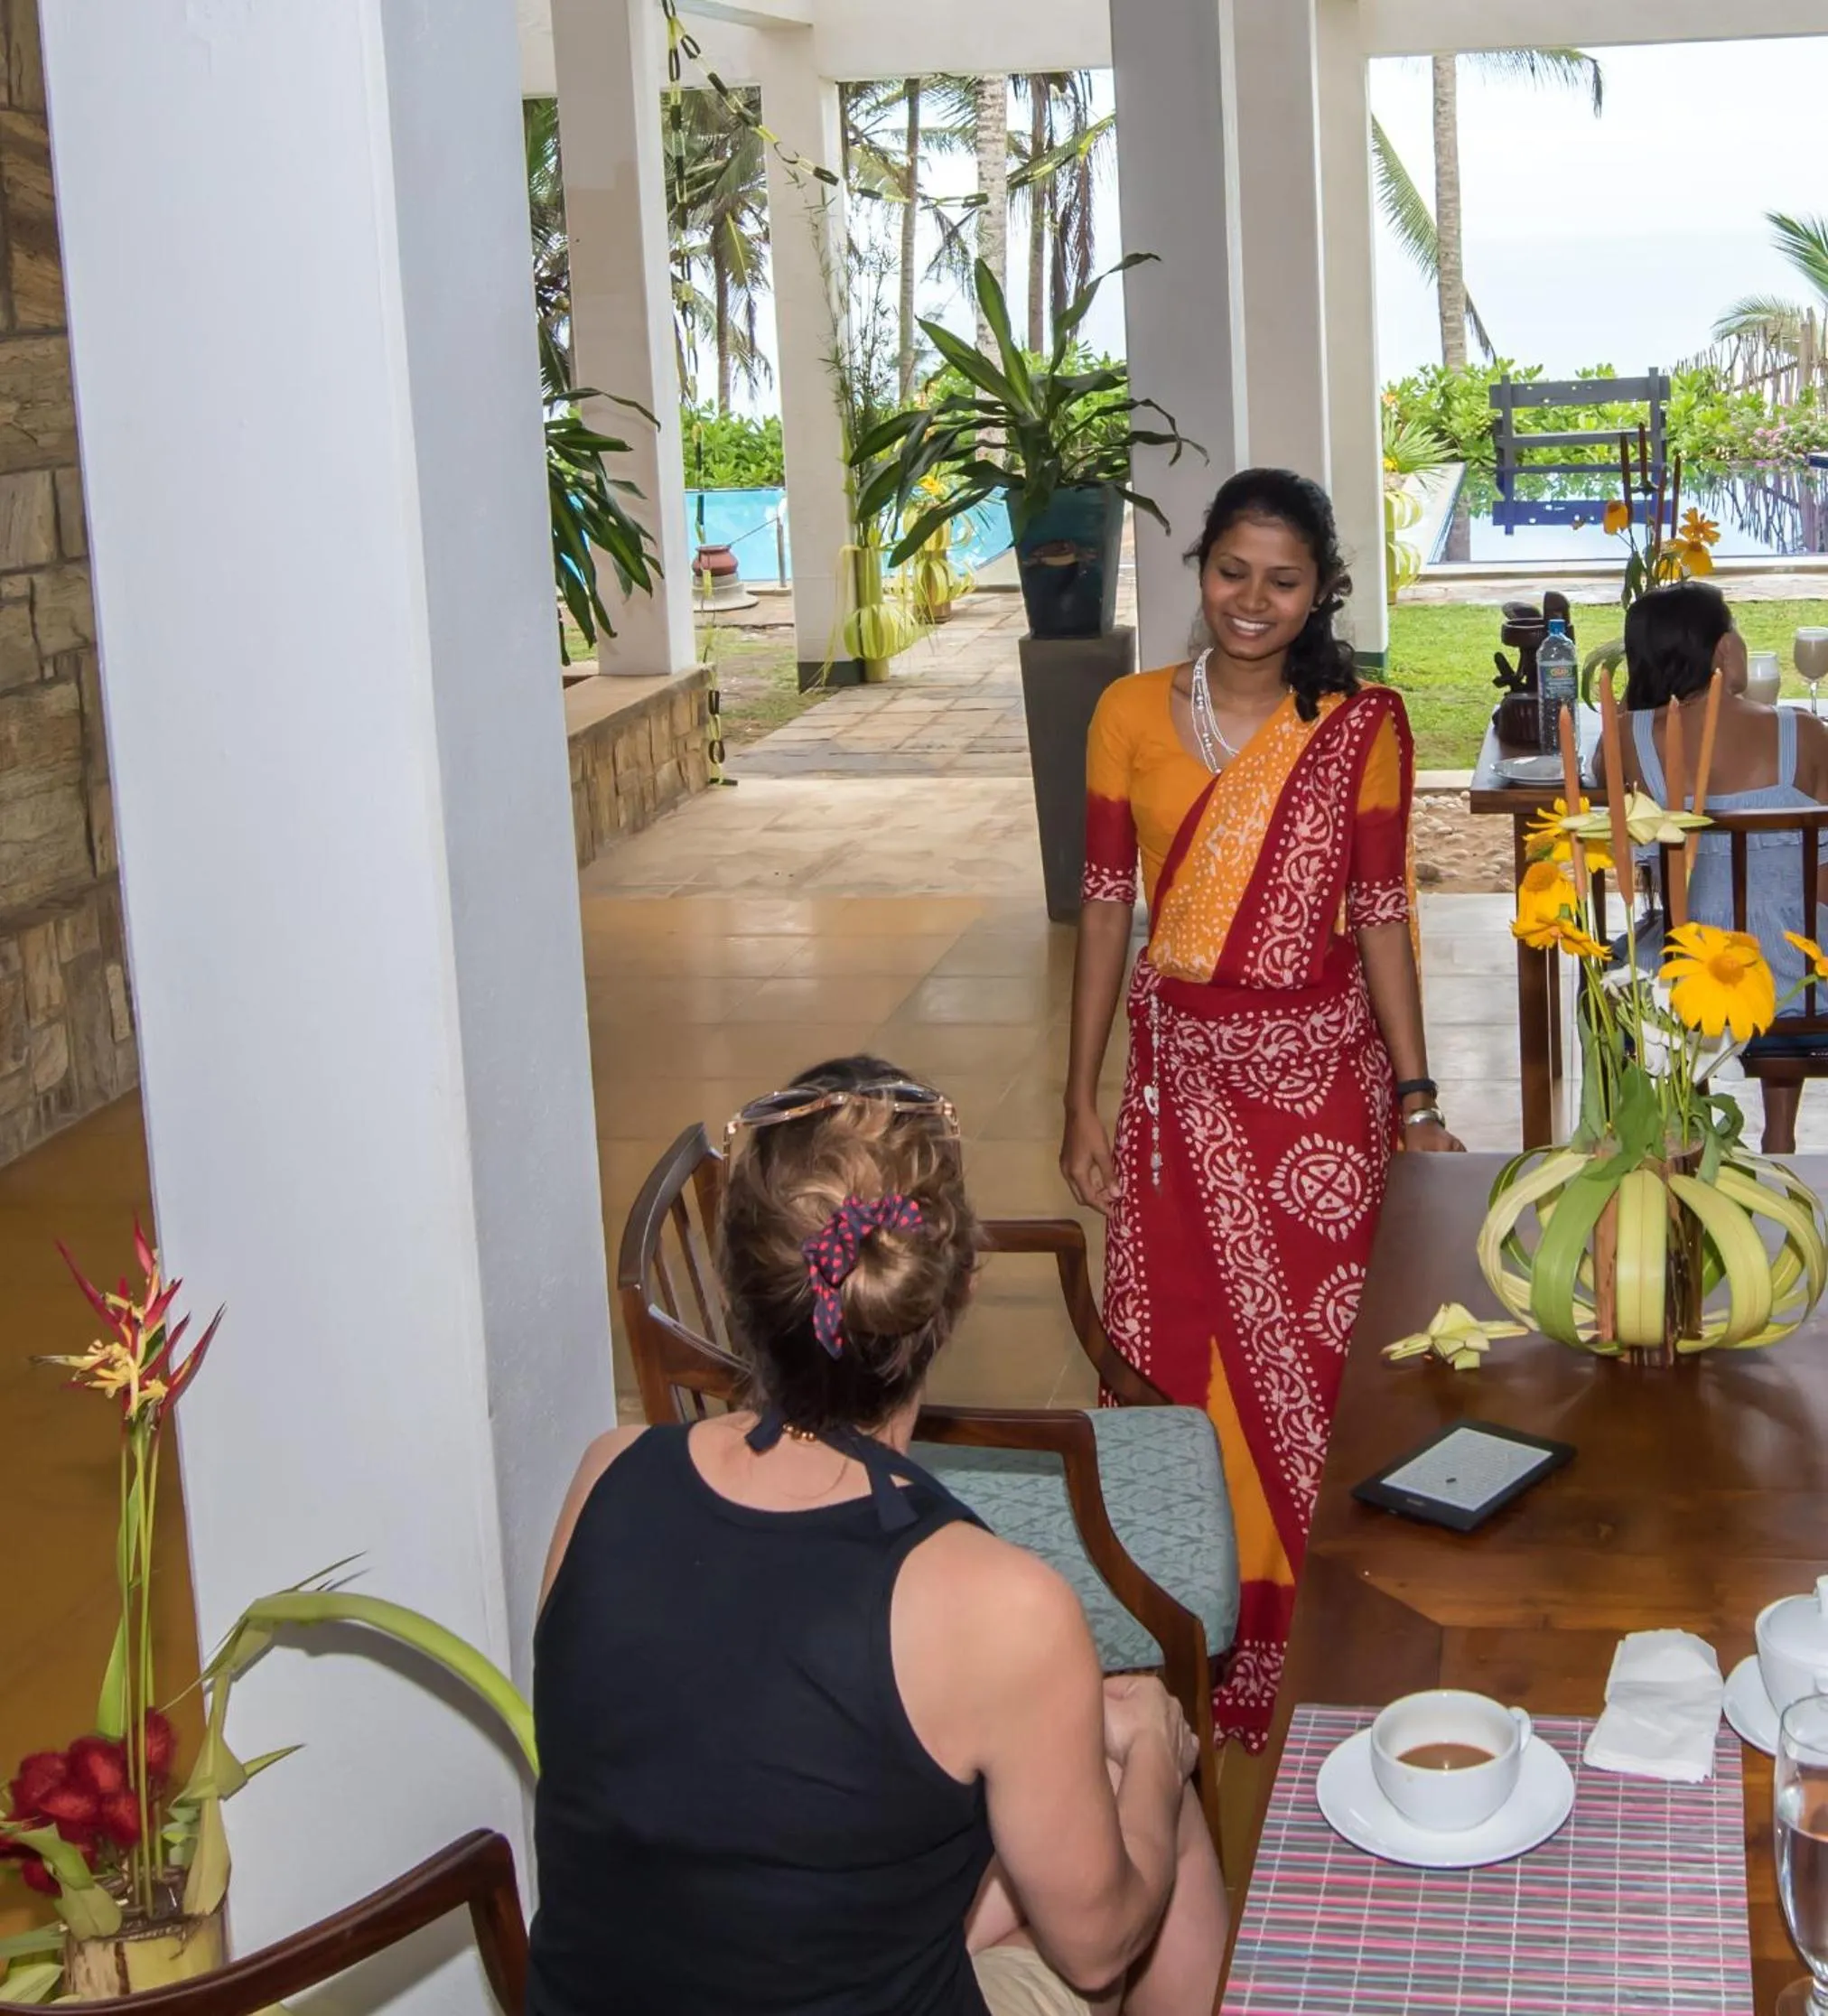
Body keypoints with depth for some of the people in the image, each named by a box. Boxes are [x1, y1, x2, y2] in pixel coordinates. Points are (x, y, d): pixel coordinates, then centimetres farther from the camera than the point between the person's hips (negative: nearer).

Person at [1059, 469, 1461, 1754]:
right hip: (1180, 1070, 2)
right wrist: (1083, 1101, 3)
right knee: (1184, 1355, 6)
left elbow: (1380, 917, -2)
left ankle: (1306, 1638, 20)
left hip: (1322, 1071, -2)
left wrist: (1417, 1103, -4)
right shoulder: (1132, 714, 1)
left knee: (1311, 1355, 3)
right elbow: (1106, 909, 4)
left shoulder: (1362, 727, -4)